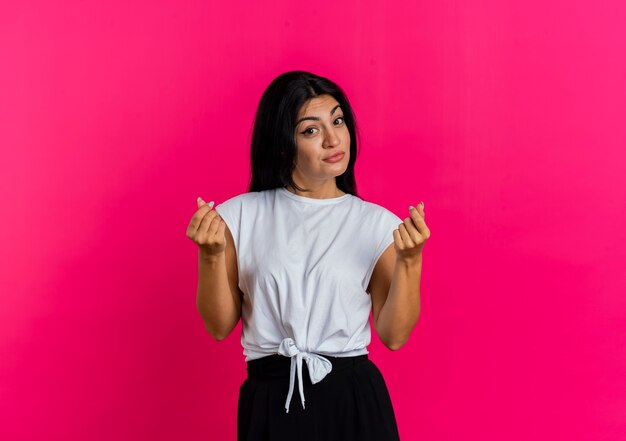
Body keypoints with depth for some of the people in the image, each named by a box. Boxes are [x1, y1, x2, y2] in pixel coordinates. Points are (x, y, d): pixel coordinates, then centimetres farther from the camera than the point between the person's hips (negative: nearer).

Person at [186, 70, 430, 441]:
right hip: (269, 400, 0)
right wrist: (211, 255, -14)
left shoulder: (377, 223, 0)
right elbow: (220, 326, 1)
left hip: (353, 400, 0)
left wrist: (410, 259, -16)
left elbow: (394, 335, -3)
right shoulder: (240, 214, 0)